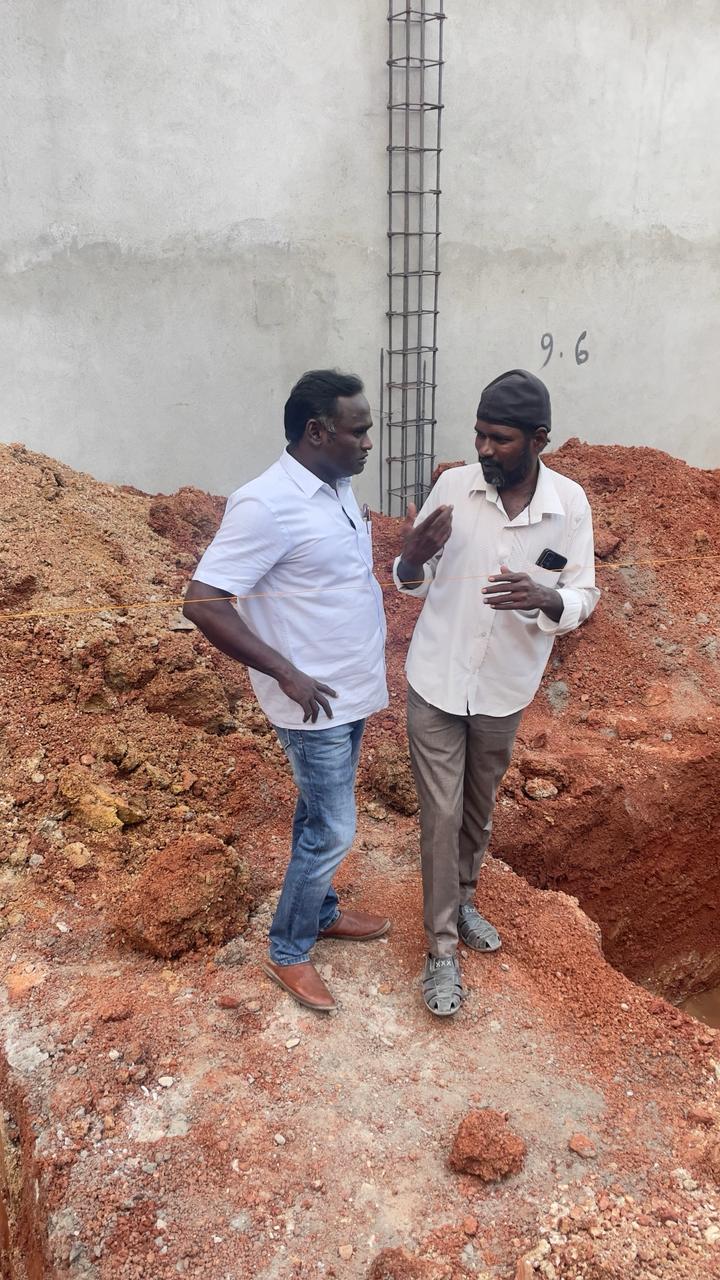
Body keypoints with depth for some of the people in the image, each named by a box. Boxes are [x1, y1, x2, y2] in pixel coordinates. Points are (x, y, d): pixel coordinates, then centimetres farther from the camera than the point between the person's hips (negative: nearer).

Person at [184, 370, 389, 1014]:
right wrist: (287, 673, -27)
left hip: (353, 691, 8)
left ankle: (322, 911, 42)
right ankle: (288, 951, 23)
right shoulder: (266, 505, -24)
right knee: (332, 831, 2)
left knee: (320, 816, 23)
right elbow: (202, 602, -26)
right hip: (315, 703, -8)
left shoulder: (337, 488, 4)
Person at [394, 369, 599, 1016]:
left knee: (479, 806, 20)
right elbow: (415, 584, -1)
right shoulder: (453, 486, -11)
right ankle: (443, 945, 20)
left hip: (504, 689, 1)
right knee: (441, 813, 4)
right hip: (437, 683, -1)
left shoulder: (570, 503, -10)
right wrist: (412, 557, -25)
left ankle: (463, 896, 45)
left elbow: (583, 597, -6)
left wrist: (543, 598, -28)